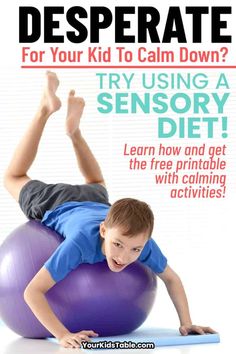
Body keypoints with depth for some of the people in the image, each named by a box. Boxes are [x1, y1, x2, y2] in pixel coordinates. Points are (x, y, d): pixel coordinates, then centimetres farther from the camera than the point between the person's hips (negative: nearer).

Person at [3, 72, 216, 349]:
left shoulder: (144, 244, -39)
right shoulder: (82, 242, -50)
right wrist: (63, 335, -57)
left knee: (95, 187, 41)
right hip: (55, 206, -2)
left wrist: (186, 323, -28)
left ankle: (74, 130, 52)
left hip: (93, 203, 3)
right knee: (13, 178, 29)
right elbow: (32, 291, -48)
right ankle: (46, 109, 36)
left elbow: (171, 278, -19)